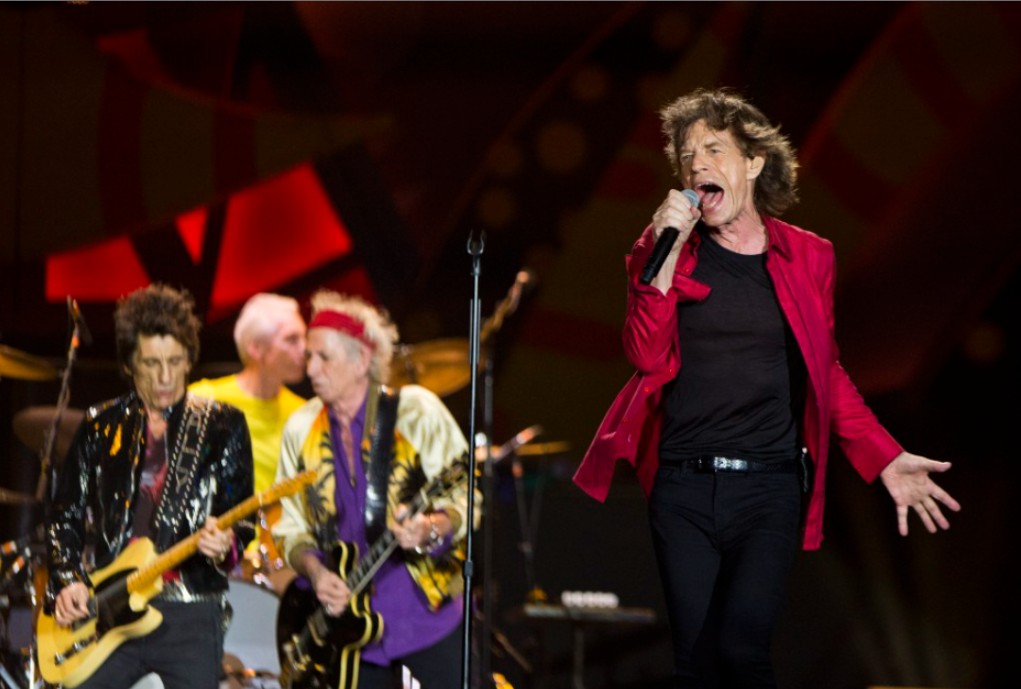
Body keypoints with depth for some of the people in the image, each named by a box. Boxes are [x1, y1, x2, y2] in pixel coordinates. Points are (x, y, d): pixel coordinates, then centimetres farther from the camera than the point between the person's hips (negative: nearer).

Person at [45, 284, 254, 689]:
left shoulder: (222, 427, 7)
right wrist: (66, 582, -1)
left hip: (189, 613, -1)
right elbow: (65, 516, 15)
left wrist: (223, 543, -19)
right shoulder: (101, 427, 12)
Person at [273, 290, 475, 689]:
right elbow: (290, 529, 11)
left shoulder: (416, 411, -6)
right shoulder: (301, 430, 6)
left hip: (429, 610, -4)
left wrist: (431, 529, -28)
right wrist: (316, 573, -9)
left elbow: (466, 500, -7)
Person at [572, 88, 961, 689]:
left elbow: (827, 372, 13)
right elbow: (648, 356, -5)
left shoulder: (807, 257, 7)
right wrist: (667, 253, -10)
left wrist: (886, 459, 4)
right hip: (683, 488, 1)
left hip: (770, 487, -1)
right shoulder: (664, 251, 7)